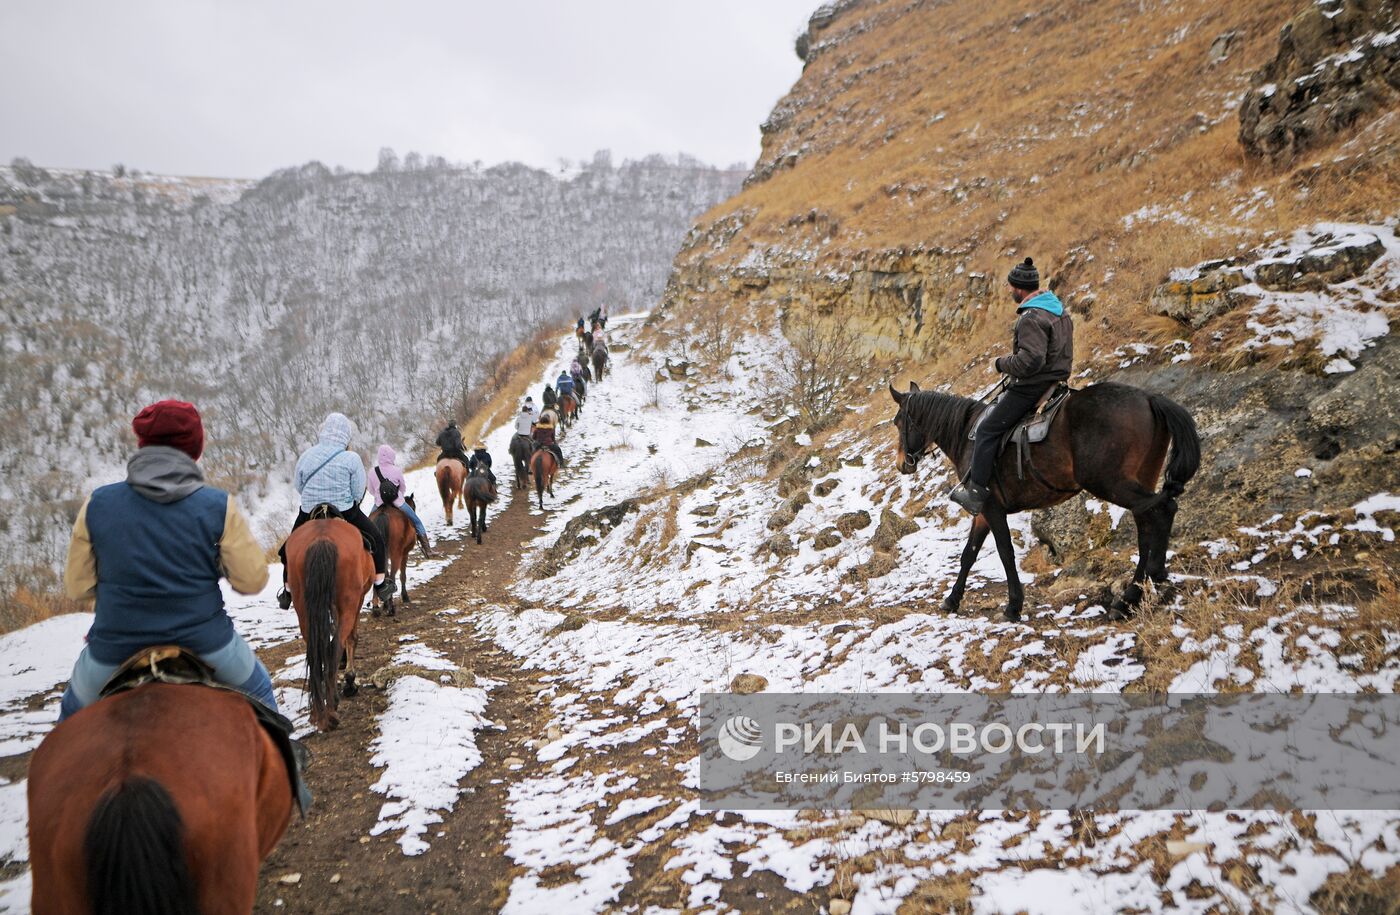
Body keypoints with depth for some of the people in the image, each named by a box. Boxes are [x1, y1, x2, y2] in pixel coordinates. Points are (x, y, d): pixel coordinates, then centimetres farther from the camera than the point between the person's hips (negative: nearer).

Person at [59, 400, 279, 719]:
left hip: (117, 643, 1)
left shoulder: (96, 505, -6)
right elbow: (253, 580, -7)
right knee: (258, 693, 27)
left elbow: (77, 587, 1)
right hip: (204, 639, -1)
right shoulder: (218, 506, -11)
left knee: (73, 715, 30)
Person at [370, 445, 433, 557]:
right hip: (398, 503, -2)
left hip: (379, 503, 2)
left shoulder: (374, 471, -8)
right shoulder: (397, 470, -11)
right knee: (417, 522, 13)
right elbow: (403, 488, 3)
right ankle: (427, 549, 13)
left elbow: (371, 490, 3)